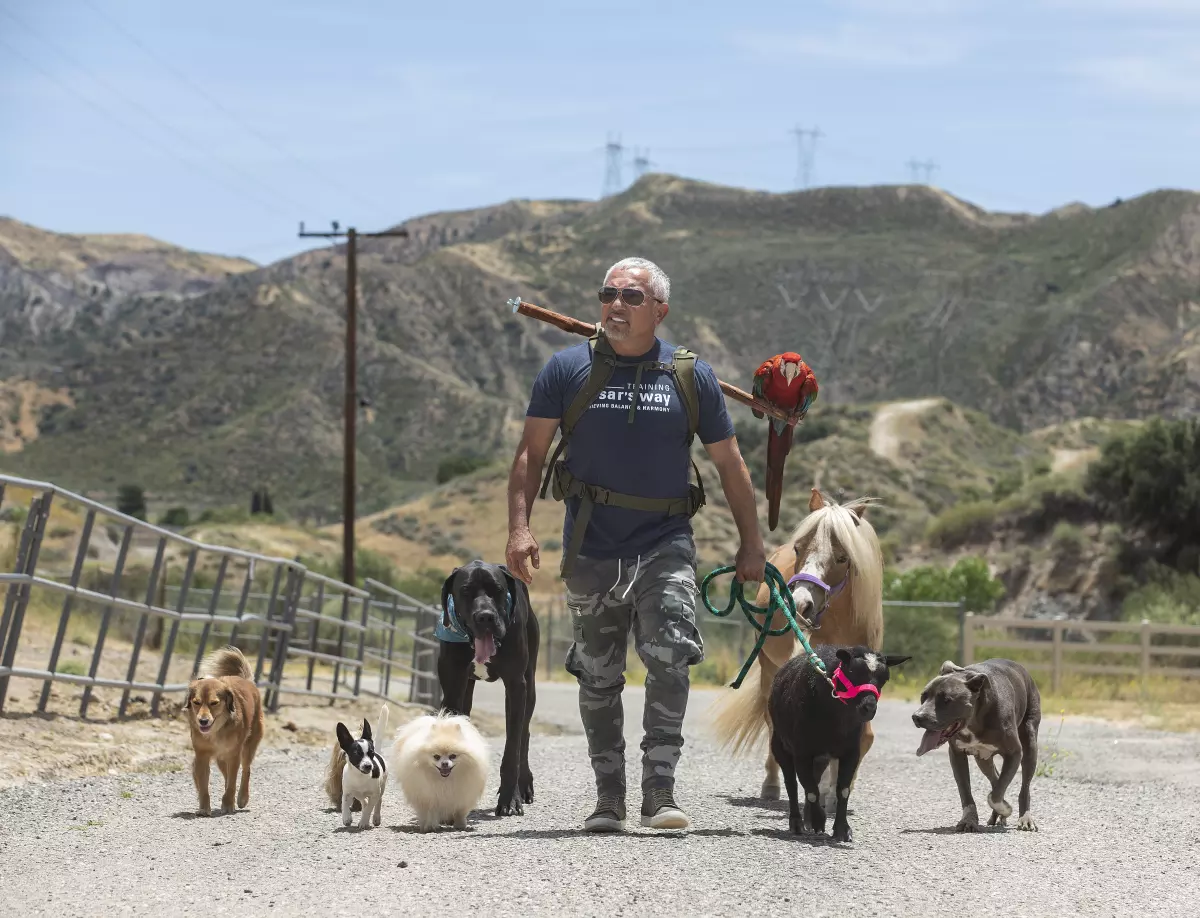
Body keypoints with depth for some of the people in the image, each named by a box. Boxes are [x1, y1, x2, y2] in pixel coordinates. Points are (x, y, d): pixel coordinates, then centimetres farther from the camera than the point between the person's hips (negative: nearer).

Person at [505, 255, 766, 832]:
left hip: (665, 546, -1)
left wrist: (751, 545, 9)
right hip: (592, 551, 1)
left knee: (670, 660, -19)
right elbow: (531, 452, 2)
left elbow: (729, 464, 10)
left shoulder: (691, 377, 4)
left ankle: (660, 793, -16)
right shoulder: (567, 369, 2)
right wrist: (519, 528, -11)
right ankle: (608, 800, 18)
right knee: (598, 678, 7)